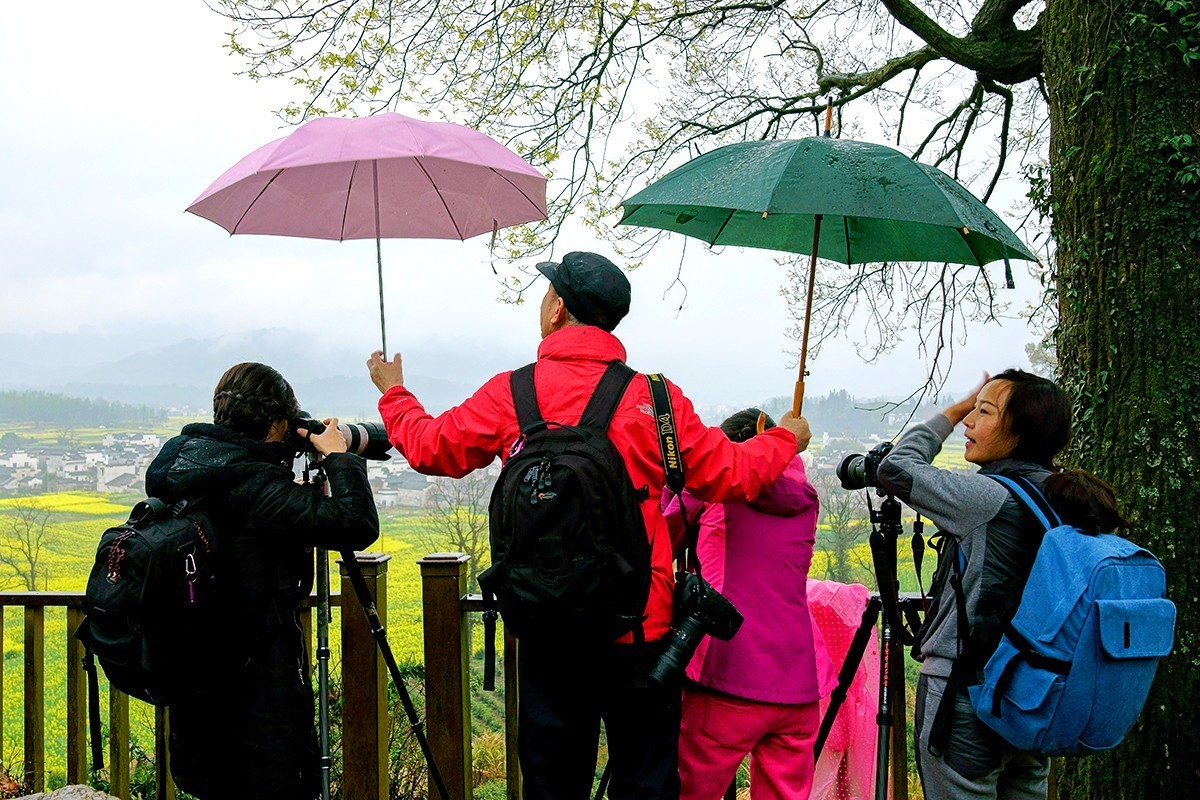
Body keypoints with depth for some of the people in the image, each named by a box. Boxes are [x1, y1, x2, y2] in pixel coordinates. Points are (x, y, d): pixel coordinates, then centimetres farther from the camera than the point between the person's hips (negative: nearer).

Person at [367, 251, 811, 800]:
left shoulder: (510, 395, -3)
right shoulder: (657, 399, -4)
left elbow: (430, 448, 9)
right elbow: (730, 477, 2)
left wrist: (393, 393, 30)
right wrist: (786, 439, 22)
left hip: (551, 631, 1)